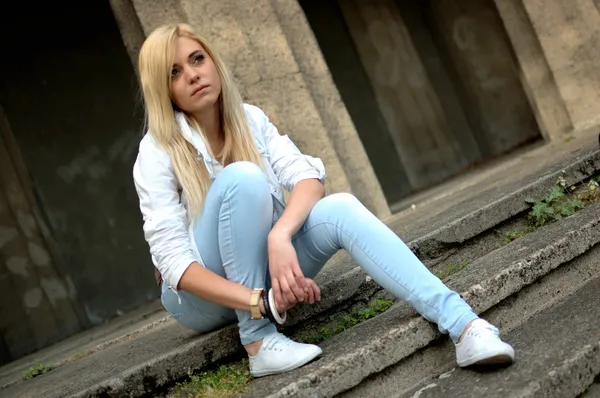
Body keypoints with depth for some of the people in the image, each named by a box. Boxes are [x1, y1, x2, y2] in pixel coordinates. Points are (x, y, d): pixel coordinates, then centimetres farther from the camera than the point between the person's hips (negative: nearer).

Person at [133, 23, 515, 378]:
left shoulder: (249, 119, -3)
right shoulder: (157, 154, -16)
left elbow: (309, 177, -16)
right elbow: (174, 262, -23)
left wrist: (279, 236, -37)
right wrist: (261, 302, -36)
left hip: (263, 267, 4)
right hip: (203, 295, -4)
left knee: (341, 208, -26)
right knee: (243, 177, -29)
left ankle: (463, 325, -40)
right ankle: (257, 339, -26)